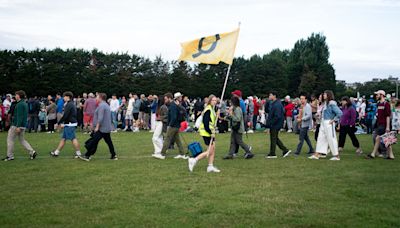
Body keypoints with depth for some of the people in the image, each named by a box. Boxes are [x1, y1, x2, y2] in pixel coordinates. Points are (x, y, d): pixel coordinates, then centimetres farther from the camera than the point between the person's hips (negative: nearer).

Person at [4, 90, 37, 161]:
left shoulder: (20, 104, -16)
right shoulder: (24, 104, 13)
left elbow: (20, 116, -22)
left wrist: (18, 126, -24)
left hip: (16, 125, -9)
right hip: (23, 125, 9)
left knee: (10, 139, 2)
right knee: (22, 140, 15)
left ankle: (10, 156, 7)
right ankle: (32, 152, 5)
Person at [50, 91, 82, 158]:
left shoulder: (69, 104, -15)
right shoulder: (72, 104, 17)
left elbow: (65, 115, -20)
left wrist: (58, 123, -11)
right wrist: (63, 123, 21)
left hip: (70, 125, -11)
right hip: (68, 124, 11)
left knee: (73, 139, -7)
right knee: (63, 138, 13)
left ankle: (78, 153, -3)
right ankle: (56, 152, 18)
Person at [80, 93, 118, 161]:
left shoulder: (101, 106, -14)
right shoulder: (106, 105, 18)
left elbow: (100, 118, -22)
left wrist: (97, 127, -20)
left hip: (101, 128, -10)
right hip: (107, 128, 10)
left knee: (93, 142, -6)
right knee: (109, 142, 12)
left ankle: (87, 156, -4)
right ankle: (114, 156, 12)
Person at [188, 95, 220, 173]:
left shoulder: (212, 109, 13)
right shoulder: (208, 110, -18)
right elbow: (205, 123, -23)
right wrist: (211, 133, -21)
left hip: (211, 132, 10)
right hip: (206, 133, -10)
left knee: (213, 149, 10)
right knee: (210, 151, -7)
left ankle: (210, 166, 17)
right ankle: (194, 160, -2)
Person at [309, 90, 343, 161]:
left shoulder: (332, 104, -15)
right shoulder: (325, 103, 10)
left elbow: (340, 113, -21)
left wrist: (333, 120, -16)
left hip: (329, 124, -9)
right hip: (323, 123, 9)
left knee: (331, 139, -2)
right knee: (321, 138, 10)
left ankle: (336, 156, 8)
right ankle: (317, 154, 14)